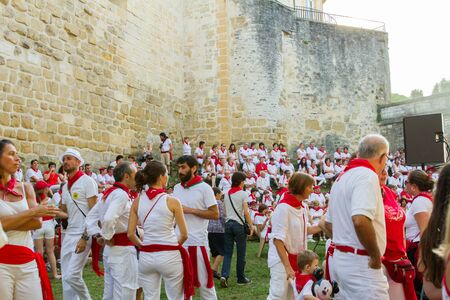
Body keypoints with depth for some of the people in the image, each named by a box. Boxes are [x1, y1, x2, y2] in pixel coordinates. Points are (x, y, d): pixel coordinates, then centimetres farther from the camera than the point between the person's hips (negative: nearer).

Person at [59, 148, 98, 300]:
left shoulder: (87, 181, -9)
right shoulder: (65, 187, 14)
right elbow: (66, 212, 17)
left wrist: (85, 237, -19)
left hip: (83, 235, -8)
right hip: (68, 235, 8)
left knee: (72, 275, -13)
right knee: (66, 277, 8)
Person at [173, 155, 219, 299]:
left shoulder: (204, 188, -8)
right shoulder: (177, 188, 10)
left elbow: (215, 214, -12)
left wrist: (190, 210, -16)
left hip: (197, 241, -6)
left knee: (204, 280, 3)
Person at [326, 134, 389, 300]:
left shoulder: (342, 177, 14)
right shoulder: (367, 175, -15)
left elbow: (329, 223, 20)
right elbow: (360, 220, -30)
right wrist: (376, 256, -18)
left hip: (340, 258, 9)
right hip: (361, 262, -9)